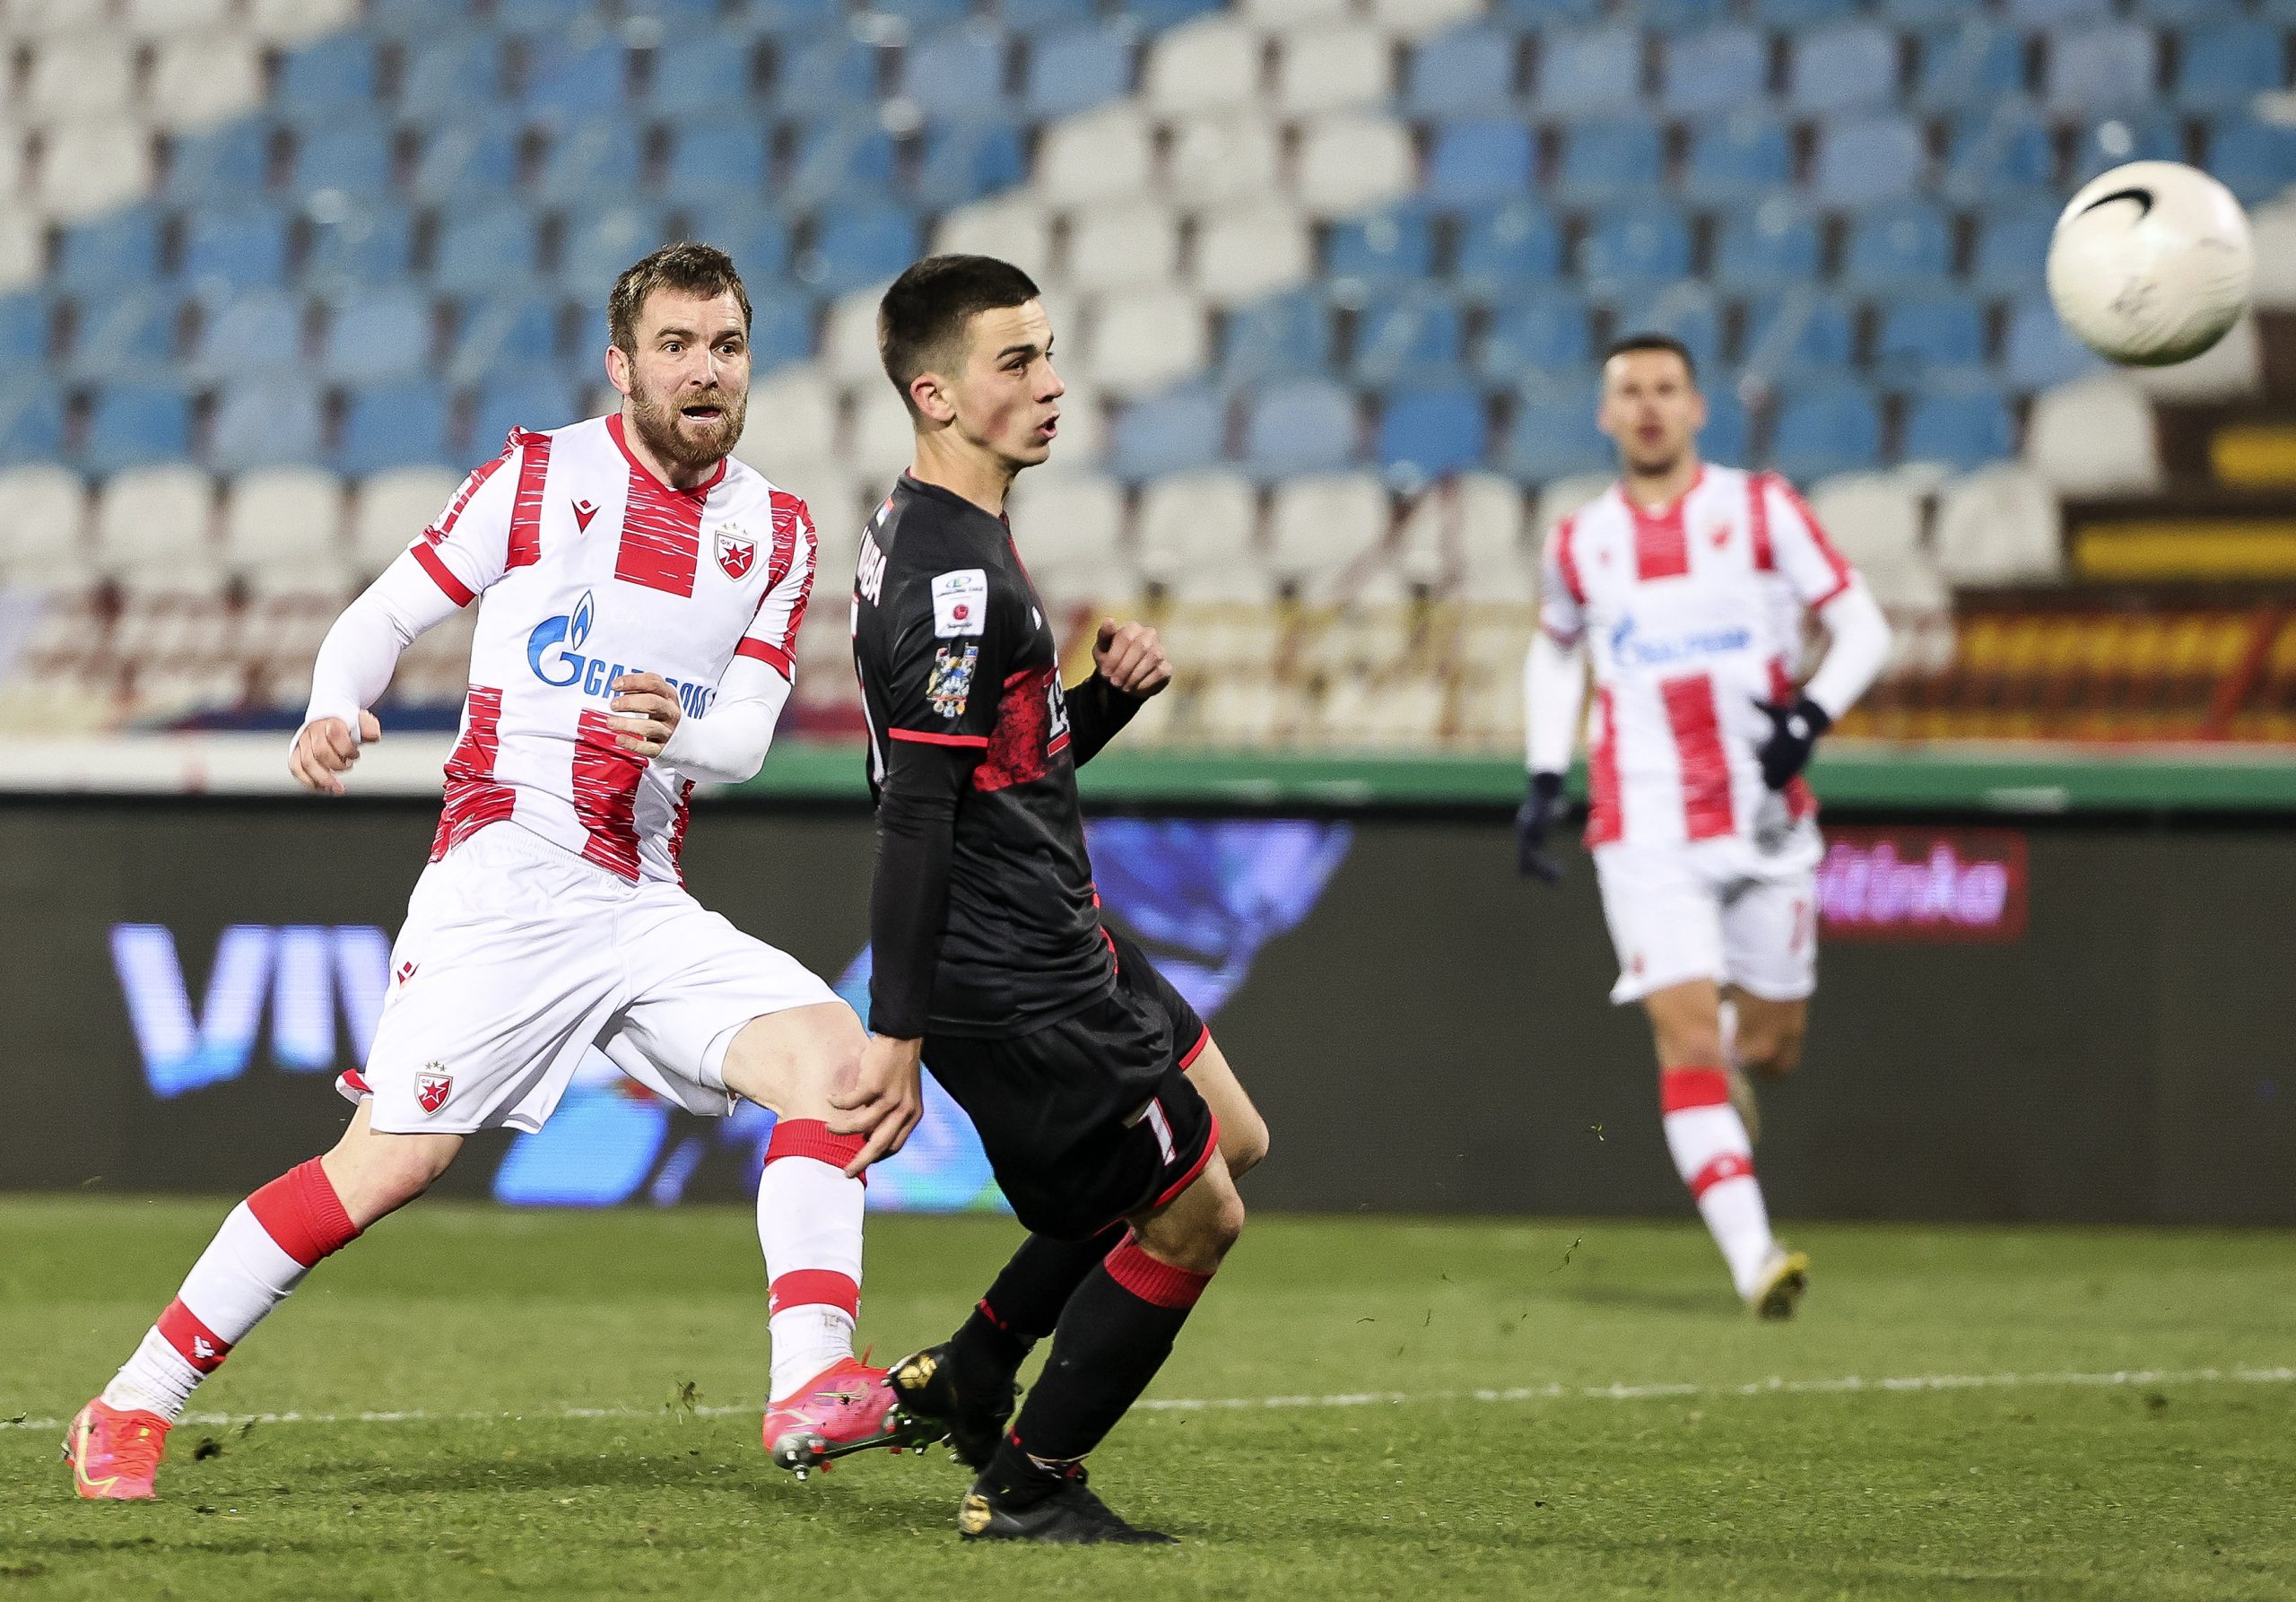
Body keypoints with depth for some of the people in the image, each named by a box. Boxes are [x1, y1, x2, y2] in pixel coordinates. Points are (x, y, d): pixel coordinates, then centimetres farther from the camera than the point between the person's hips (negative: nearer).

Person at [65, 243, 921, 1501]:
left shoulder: (777, 534, 11)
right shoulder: (538, 478, 1)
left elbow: (745, 736, 4)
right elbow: (385, 614, 6)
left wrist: (681, 733, -20)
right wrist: (332, 714, -15)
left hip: (643, 908, 4)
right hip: (500, 886, -4)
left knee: (829, 1051, -18)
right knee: (391, 1160, -13)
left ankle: (808, 1386, -24)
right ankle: (133, 1406, -3)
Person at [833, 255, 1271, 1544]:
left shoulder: (950, 540, 12)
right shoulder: (953, 577, -22)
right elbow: (915, 818, -26)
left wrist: (1117, 686, 2)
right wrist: (899, 1035, -28)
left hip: (1060, 941, 11)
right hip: (1019, 987, -11)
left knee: (1231, 1139, 21)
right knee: (1197, 1216, -1)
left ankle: (966, 1378, 26)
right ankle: (1026, 1488, 12)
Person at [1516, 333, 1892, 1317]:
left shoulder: (1762, 510, 1)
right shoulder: (1582, 543, 6)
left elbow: (1862, 628, 1)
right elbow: (1554, 653, 24)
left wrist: (1811, 718, -17)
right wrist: (1545, 777, 13)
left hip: (1766, 822, 1)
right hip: (1646, 834, -1)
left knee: (1769, 1046, 7)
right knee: (1687, 1035, -15)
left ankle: (1733, 1047, 45)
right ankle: (1752, 1257, -19)